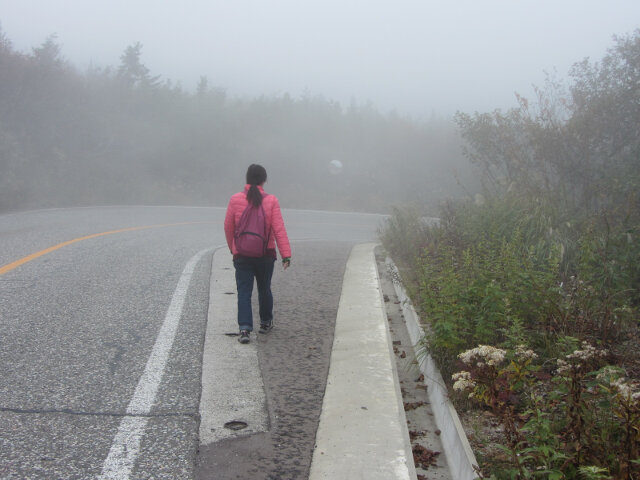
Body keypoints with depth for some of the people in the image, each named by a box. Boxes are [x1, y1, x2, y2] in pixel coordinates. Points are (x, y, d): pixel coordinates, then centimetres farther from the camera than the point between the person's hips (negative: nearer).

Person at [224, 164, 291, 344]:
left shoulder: (235, 200, -5)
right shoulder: (271, 201, -7)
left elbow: (228, 227, 4)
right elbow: (279, 229, -10)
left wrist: (232, 248, 20)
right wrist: (286, 254, -9)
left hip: (242, 255, -1)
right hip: (266, 254, 1)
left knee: (244, 292, 0)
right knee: (265, 289, 19)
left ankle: (245, 328, -14)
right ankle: (266, 323, 34)